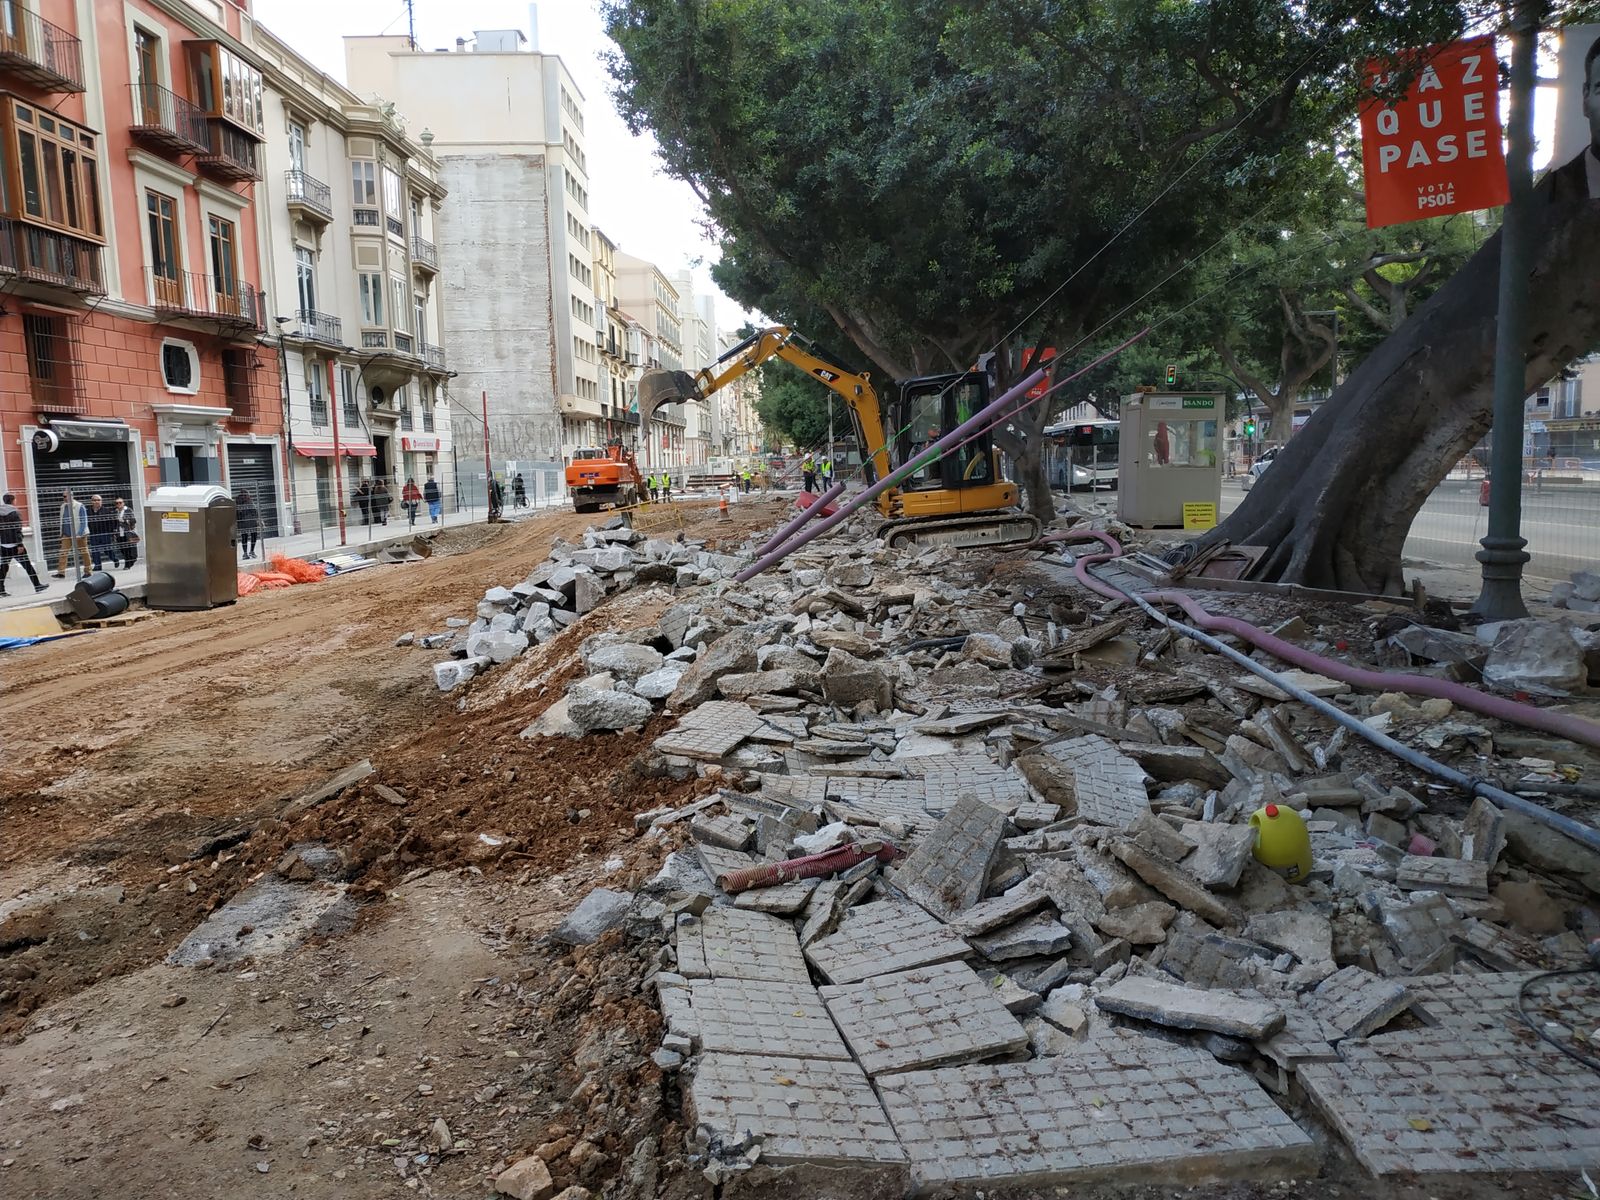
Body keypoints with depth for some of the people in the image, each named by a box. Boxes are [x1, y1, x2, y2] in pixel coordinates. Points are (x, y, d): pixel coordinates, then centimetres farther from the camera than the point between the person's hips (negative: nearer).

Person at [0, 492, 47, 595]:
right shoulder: (14, 513, -10)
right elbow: (17, 530, -15)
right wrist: (20, 544, -16)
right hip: (14, 544, -6)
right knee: (27, 565, 0)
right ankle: (37, 585, 3)